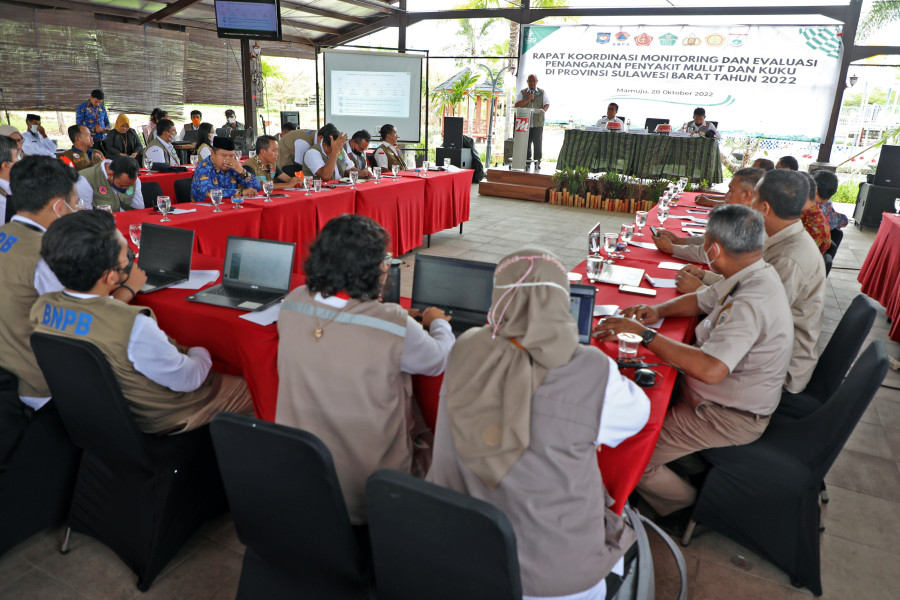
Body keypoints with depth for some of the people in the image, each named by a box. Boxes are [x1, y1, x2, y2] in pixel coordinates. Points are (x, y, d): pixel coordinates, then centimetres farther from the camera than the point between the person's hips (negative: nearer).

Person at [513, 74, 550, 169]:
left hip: (538, 123, 0)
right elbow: (517, 105, 1)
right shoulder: (522, 92, 12)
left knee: (538, 143, -3)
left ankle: (537, 162, 4)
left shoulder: (542, 93, 14)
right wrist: (528, 99, -10)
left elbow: (547, 104, 6)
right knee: (526, 143, -2)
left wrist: (543, 110, -17)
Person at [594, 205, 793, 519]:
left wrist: (643, 333, -37)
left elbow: (711, 370, -43)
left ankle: (689, 508, 15)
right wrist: (658, 310, -3)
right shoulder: (754, 275, 0)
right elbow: (702, 300, 16)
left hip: (730, 417, -10)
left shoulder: (751, 303, -32)